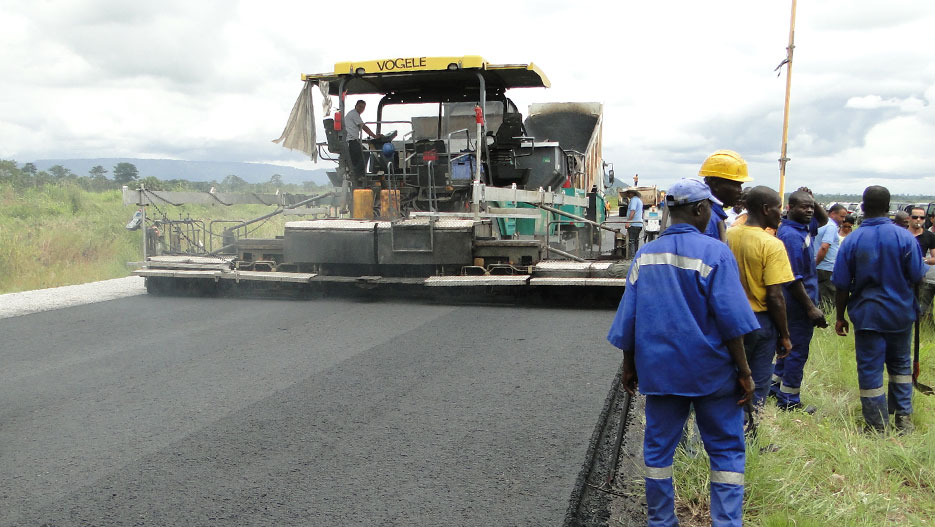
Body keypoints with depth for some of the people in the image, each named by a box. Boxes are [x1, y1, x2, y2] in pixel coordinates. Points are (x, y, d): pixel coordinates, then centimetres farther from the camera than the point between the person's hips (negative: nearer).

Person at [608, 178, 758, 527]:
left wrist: (630, 366, 17)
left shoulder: (645, 255, 3)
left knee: (658, 448, 12)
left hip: (659, 370, 4)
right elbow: (731, 320, -13)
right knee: (726, 449, 10)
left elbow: (628, 319, 7)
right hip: (710, 372, -3)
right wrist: (744, 372, -7)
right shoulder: (713, 252, -10)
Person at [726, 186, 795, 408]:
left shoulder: (728, 236, -1)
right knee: (758, 384, 9)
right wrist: (784, 335, -8)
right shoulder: (772, 245, -17)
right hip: (760, 321, -5)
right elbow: (774, 296, -18)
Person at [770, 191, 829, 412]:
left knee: (790, 345, 21)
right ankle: (789, 401, 11)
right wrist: (811, 307, -24)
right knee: (798, 350, 0)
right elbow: (793, 278, -26)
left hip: (796, 302, 10)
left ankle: (776, 387, 34)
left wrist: (816, 203, 11)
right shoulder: (792, 236, -22)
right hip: (799, 302, -10)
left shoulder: (801, 229, 8)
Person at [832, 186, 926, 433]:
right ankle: (904, 417, 24)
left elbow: (842, 285, -7)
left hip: (867, 314, -2)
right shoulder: (905, 237, -10)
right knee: (901, 365, 20)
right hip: (901, 313, 2)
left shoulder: (851, 241, -10)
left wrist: (840, 316, 3)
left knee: (870, 369, 5)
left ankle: (878, 427, 11)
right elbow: (917, 276, -5)